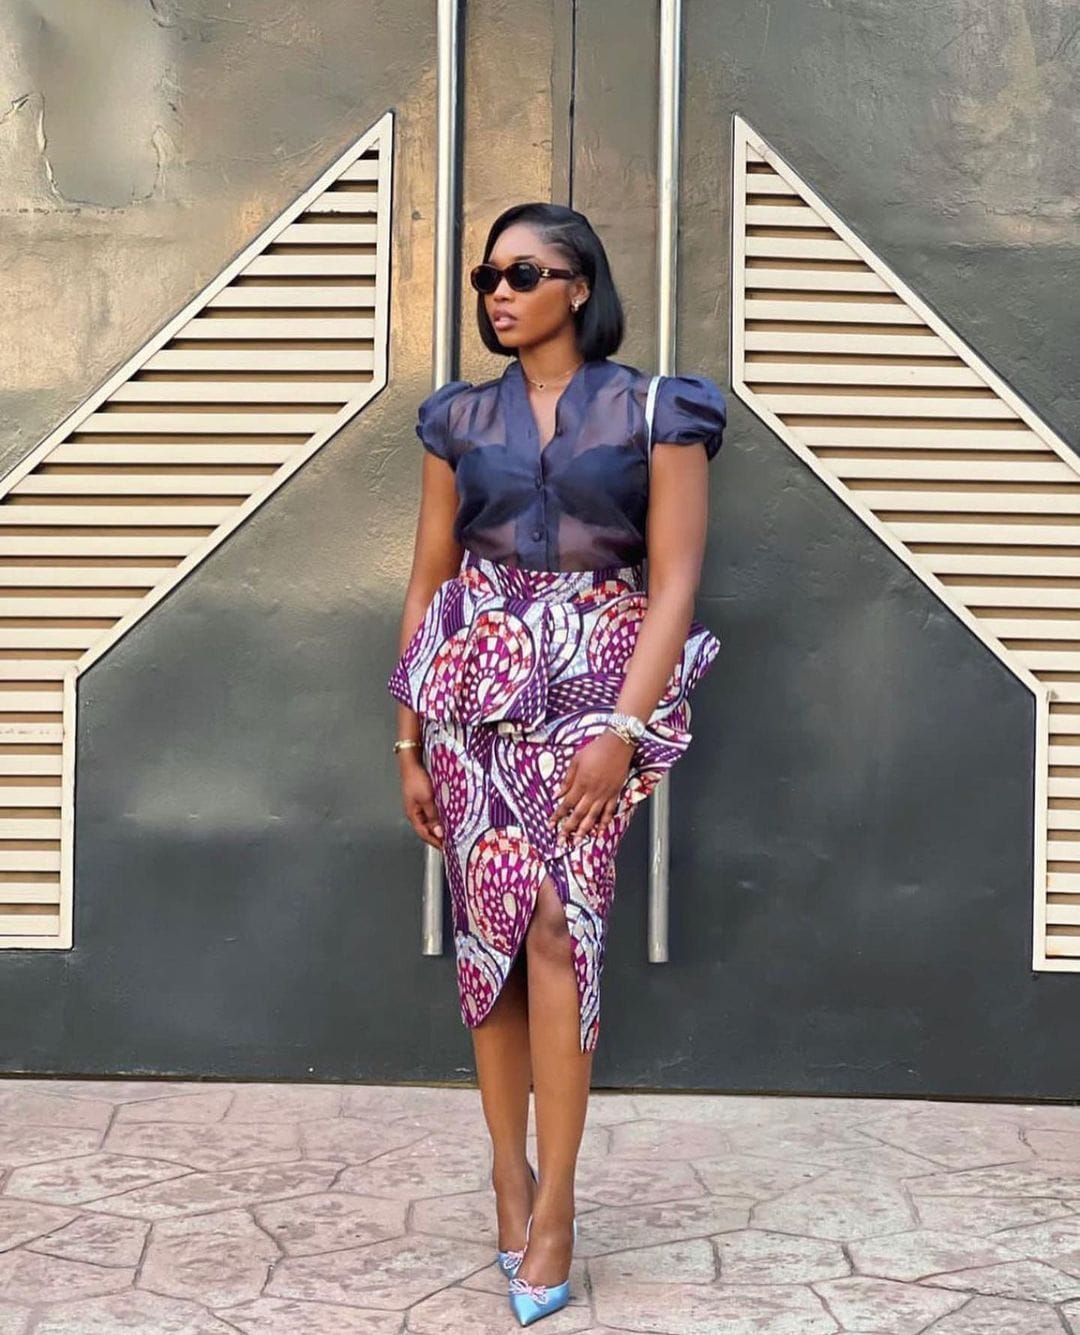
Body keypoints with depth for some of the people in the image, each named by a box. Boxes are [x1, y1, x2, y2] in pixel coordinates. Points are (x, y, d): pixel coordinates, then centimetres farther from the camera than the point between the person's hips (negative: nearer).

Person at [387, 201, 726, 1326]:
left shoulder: (655, 413, 1)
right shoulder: (461, 420, 10)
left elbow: (674, 582, -5)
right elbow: (427, 584, 11)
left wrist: (623, 728, -15)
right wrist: (408, 743, 8)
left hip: (595, 685, -3)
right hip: (475, 688, 3)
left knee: (556, 919, -14)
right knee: (493, 922, -2)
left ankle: (551, 1201, -7)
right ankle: (511, 1172, 10)